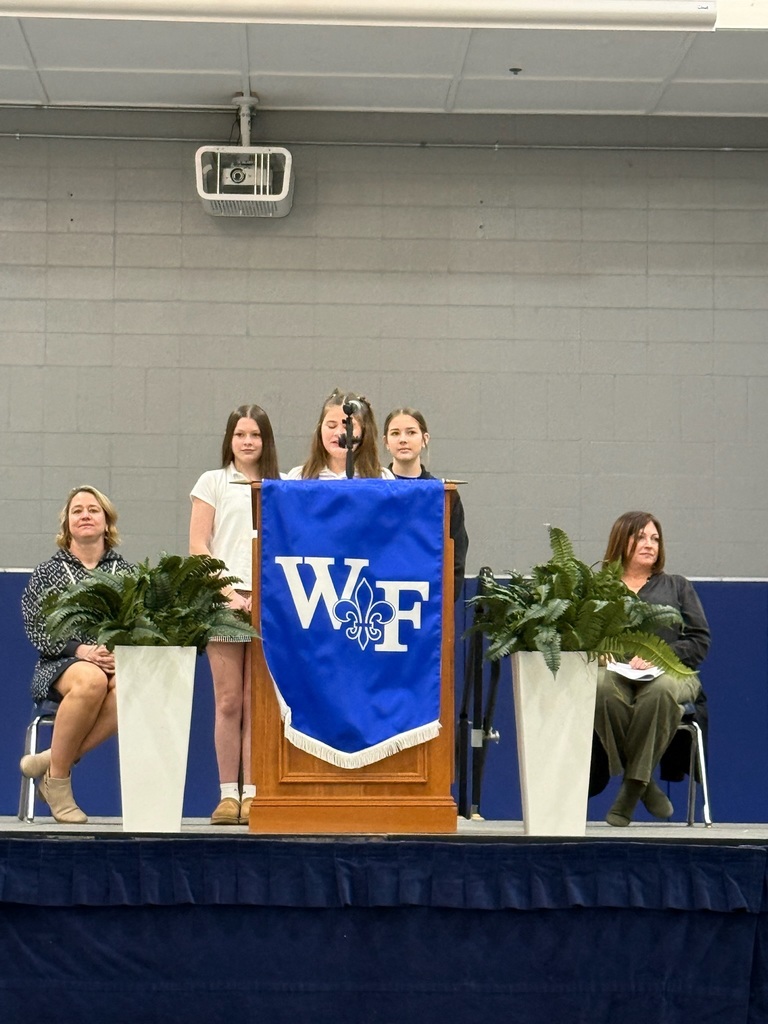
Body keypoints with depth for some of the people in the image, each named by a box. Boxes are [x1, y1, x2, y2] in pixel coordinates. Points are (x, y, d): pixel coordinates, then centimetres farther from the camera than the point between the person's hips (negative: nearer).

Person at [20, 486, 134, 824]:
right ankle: (57, 782, -24)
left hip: (121, 664, 2)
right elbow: (37, 631, 2)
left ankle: (49, 761, -29)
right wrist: (81, 650, -16)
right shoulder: (47, 573, 13)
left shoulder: (126, 572, 17)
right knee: (92, 680, -39)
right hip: (61, 665, -1)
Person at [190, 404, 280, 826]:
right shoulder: (213, 482, 10)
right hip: (223, 600, -1)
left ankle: (251, 793, 1)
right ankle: (228, 793, 2)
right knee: (228, 701, -3)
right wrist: (228, 592, -8)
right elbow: (198, 545, 3)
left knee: (257, 702, -2)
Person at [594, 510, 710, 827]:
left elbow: (700, 641, 10)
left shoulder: (677, 587, 23)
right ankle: (646, 785, -26)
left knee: (659, 691, -39)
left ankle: (632, 788, -29)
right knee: (602, 688, -39)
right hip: (613, 670, 0)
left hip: (670, 673, 0)